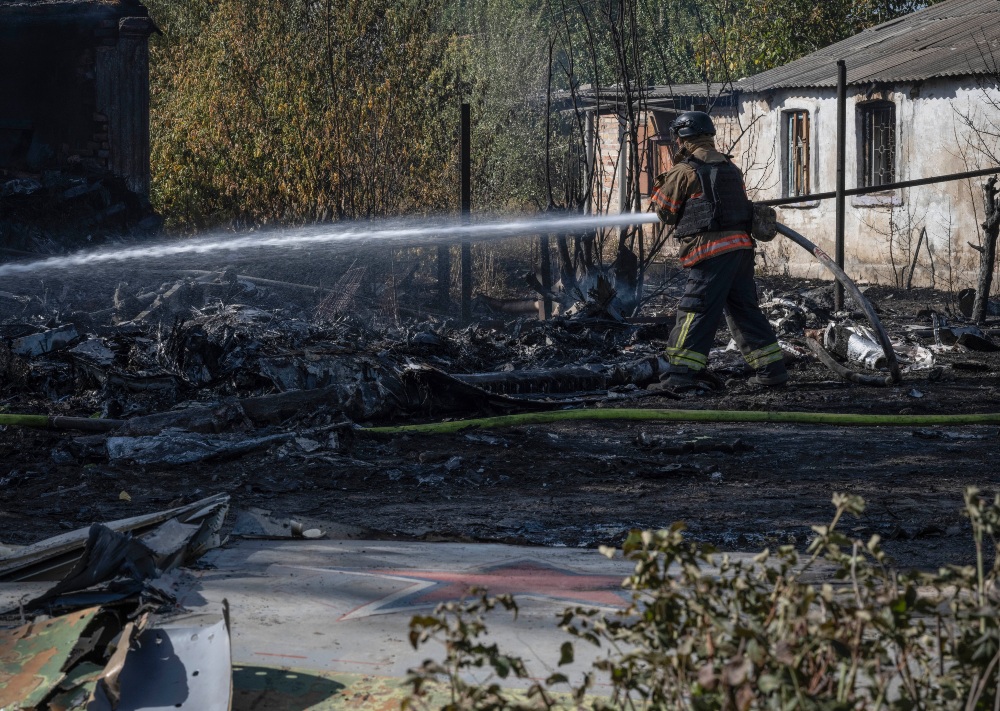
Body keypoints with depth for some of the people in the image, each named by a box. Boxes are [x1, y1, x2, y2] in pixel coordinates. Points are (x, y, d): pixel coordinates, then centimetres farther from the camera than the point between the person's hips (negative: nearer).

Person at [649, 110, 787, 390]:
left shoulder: (684, 171, -6)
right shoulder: (729, 167, 16)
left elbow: (664, 212, 3)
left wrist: (659, 188, 22)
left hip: (711, 249, -7)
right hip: (740, 246, 7)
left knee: (695, 311, -6)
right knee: (744, 309, 14)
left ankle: (682, 372, -9)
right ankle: (771, 367, 15)